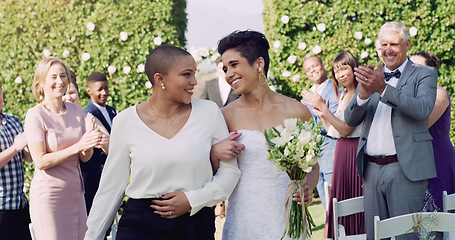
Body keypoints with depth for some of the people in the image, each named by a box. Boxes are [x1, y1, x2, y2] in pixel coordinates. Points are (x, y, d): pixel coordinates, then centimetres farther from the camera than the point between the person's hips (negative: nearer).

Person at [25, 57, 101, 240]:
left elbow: (85, 157, 9)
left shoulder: (76, 111, 6)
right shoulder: (35, 115, -9)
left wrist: (90, 144, -14)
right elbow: (40, 161, -15)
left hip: (75, 191, 5)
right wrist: (77, 146, -20)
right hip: (48, 195, -5)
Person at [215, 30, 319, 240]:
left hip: (286, 214, 0)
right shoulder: (226, 116, 0)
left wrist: (308, 188, -11)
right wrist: (214, 153, -15)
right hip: (243, 217, 0)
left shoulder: (296, 111, -1)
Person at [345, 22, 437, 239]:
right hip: (372, 169, 5)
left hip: (406, 169, -5)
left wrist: (383, 89, -27)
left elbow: (423, 109, -17)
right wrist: (363, 95, -15)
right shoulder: (371, 76, 16)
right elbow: (351, 120, 7)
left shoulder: (424, 74, 3)